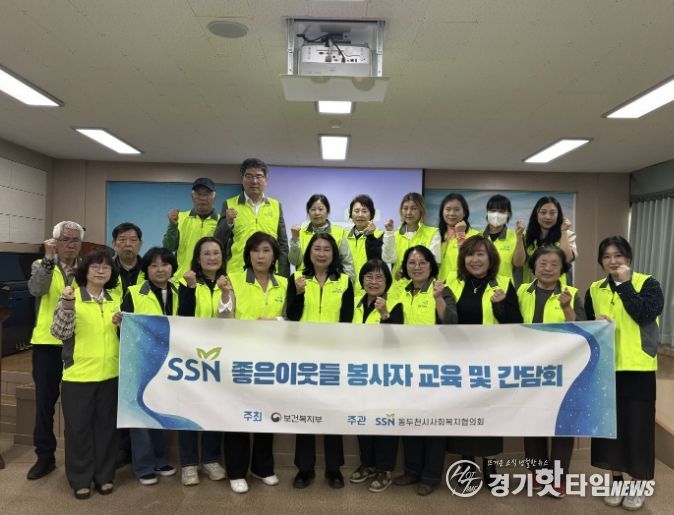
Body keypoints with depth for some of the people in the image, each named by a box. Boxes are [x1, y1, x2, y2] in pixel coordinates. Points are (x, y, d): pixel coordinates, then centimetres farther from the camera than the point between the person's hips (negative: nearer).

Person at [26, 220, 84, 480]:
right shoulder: (41, 266, 3)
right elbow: (36, 289, -19)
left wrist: (76, 276, -17)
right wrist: (49, 259, -26)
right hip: (47, 343, 0)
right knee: (45, 402, 8)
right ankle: (45, 456, 23)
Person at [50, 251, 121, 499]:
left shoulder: (114, 299, 7)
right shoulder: (71, 296, -5)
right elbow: (59, 332, -13)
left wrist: (122, 324, -6)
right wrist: (67, 306, -27)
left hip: (110, 374, 4)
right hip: (78, 374, -3)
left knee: (106, 426, 11)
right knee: (78, 427, 6)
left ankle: (104, 475, 25)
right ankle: (80, 479, 21)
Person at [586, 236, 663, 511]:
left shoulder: (647, 283, -3)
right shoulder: (594, 290, 7)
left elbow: (645, 315, -20)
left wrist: (625, 284, -16)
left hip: (637, 369, -3)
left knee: (637, 426, 3)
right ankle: (616, 480, 27)